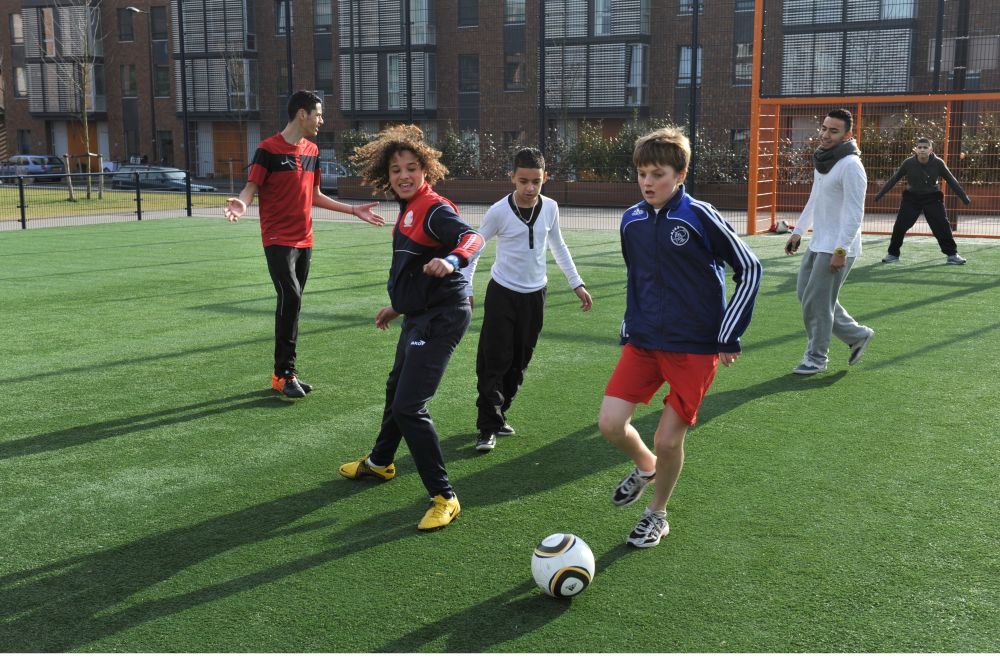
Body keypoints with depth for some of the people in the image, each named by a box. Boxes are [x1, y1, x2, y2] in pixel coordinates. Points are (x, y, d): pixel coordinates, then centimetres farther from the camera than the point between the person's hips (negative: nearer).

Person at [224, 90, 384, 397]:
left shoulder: (312, 151, 12)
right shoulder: (268, 149, -7)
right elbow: (251, 187, -9)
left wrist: (353, 210, 23)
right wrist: (242, 202, -32)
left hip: (304, 240, 7)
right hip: (278, 240, -6)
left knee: (292, 303, 8)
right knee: (291, 299, -16)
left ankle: (284, 373, 15)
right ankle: (284, 374, -8)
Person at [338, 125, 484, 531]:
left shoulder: (434, 209, -17)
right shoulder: (408, 209, 12)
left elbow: (472, 237, -36)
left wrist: (451, 260, -56)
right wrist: (398, 306, 30)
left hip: (441, 318, -11)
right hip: (419, 316, 11)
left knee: (408, 407, -15)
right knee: (396, 390, 27)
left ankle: (444, 498, -4)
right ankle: (380, 462, 51)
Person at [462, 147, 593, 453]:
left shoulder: (550, 208, -4)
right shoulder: (499, 211, -15)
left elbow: (558, 246, 13)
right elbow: (473, 250, -5)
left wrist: (577, 283, 13)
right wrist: (465, 292, -10)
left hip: (535, 295, 4)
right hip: (502, 294, -4)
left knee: (518, 363, 12)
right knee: (494, 362, -6)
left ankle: (498, 413, 27)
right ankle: (489, 427, 2)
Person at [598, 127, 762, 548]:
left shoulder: (700, 216, -13)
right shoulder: (631, 221, 3)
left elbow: (749, 269, -7)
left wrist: (729, 338, -7)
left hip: (696, 347, -4)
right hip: (643, 341, 5)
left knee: (668, 440, -3)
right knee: (610, 424, -7)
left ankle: (657, 515, 25)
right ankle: (645, 466, 28)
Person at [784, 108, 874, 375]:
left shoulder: (850, 166, -17)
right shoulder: (823, 160, 12)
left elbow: (854, 213, -21)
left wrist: (840, 250, -24)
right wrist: (798, 231, 23)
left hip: (837, 249, -10)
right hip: (817, 244, 10)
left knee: (817, 303, -5)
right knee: (805, 293, 13)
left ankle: (816, 357, 11)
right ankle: (857, 335, 24)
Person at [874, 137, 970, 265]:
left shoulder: (938, 163, -14)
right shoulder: (908, 163, -14)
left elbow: (951, 181, -6)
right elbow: (894, 179, -3)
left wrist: (964, 197, -5)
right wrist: (880, 194, -1)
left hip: (932, 198, 0)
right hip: (912, 198, 1)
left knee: (942, 226, -5)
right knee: (899, 226, -4)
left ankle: (952, 254, 9)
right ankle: (893, 254, 14)